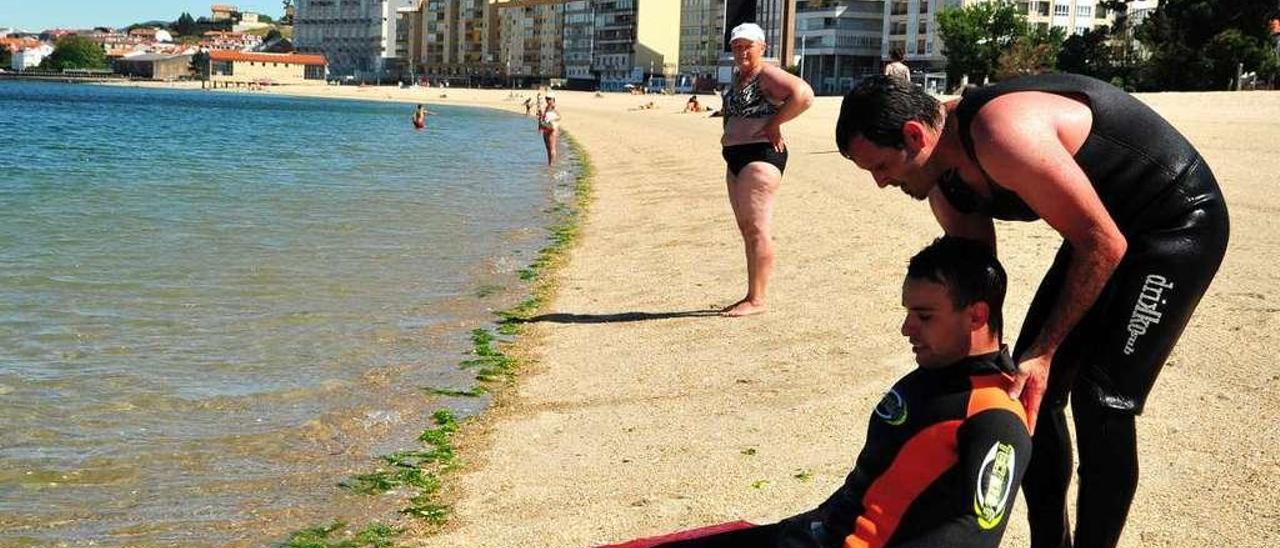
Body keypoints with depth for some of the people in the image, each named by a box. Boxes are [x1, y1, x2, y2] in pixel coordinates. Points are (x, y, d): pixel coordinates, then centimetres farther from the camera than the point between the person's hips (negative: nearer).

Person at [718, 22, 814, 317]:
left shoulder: (767, 75, -10)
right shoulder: (738, 76, 18)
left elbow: (803, 94, -25)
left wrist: (775, 124, -18)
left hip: (760, 156, -10)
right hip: (736, 159, 10)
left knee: (755, 228, -11)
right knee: (746, 229, 12)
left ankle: (757, 298, -9)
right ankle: (752, 296, 17)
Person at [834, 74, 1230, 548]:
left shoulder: (1002, 136, -33)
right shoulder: (945, 179, -5)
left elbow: (1104, 245, -27)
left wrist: (1045, 351, -22)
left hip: (1180, 221, -9)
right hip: (1107, 224, 9)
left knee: (1100, 402, -13)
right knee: (1031, 388, 5)